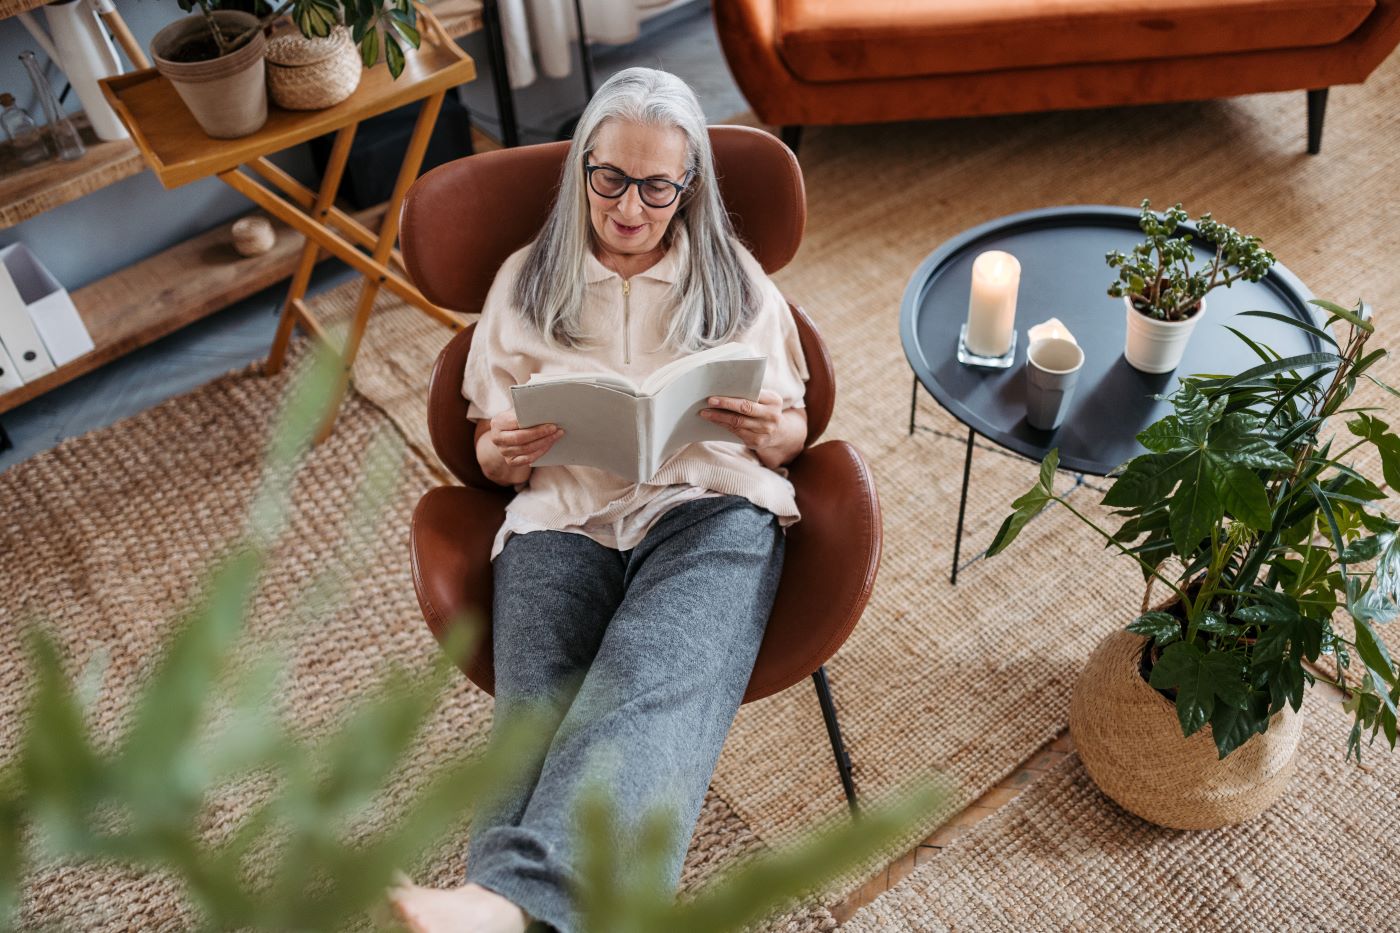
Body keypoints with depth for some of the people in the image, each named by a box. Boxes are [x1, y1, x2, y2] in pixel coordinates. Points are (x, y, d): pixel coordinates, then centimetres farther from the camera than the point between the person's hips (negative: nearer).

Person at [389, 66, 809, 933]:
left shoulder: (735, 278, 19)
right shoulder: (527, 280, 20)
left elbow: (792, 432, 19)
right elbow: (490, 454, 20)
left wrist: (772, 434, -6)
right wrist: (506, 453, -6)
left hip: (713, 508, -2)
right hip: (564, 515, 2)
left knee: (650, 678, -36)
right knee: (541, 713, -29)